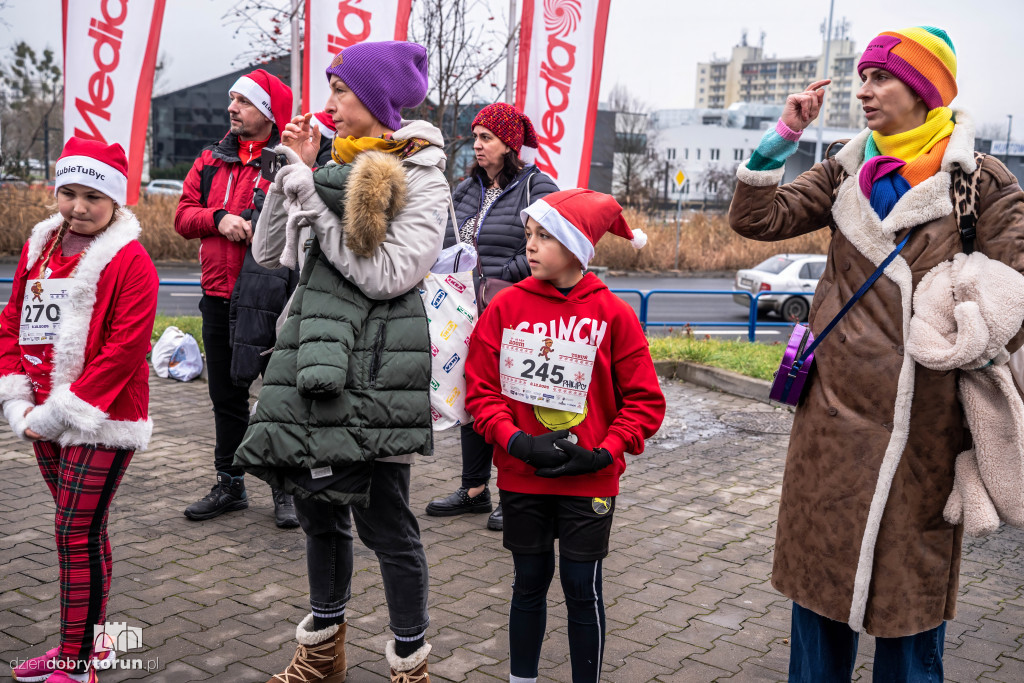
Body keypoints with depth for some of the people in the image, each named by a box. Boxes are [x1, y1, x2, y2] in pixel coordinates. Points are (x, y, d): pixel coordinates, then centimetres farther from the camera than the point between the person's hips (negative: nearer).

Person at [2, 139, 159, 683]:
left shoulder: (130, 260, -11)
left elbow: (125, 348, -18)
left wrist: (64, 410, -17)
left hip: (100, 421, -7)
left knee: (77, 534, -4)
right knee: (80, 529, 17)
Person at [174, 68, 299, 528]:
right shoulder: (210, 162, 13)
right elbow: (183, 215, 10)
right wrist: (218, 218, -8)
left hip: (272, 297, -6)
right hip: (219, 297, 6)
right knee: (226, 395, 15)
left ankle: (286, 490, 15)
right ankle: (230, 485, 28)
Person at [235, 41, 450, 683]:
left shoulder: (422, 179, -5)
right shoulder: (337, 169, 14)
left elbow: (387, 275, -17)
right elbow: (268, 252, 13)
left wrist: (315, 205, -12)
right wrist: (294, 173, 3)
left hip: (373, 366, -7)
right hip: (315, 357, 7)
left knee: (386, 521, 1)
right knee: (320, 508, 17)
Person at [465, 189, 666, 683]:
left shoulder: (613, 313, -7)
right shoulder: (506, 307, -4)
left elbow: (645, 400, -4)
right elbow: (481, 389, -3)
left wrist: (604, 453, -14)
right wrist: (516, 442, -16)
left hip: (589, 482, -1)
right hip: (521, 479, 1)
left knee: (583, 588, 9)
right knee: (529, 582, 16)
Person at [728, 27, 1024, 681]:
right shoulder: (848, 172, 10)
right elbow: (757, 218, 3)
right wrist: (783, 136, -6)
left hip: (925, 421, -3)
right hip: (837, 411, 3)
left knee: (910, 584, 9)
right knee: (822, 565, 12)